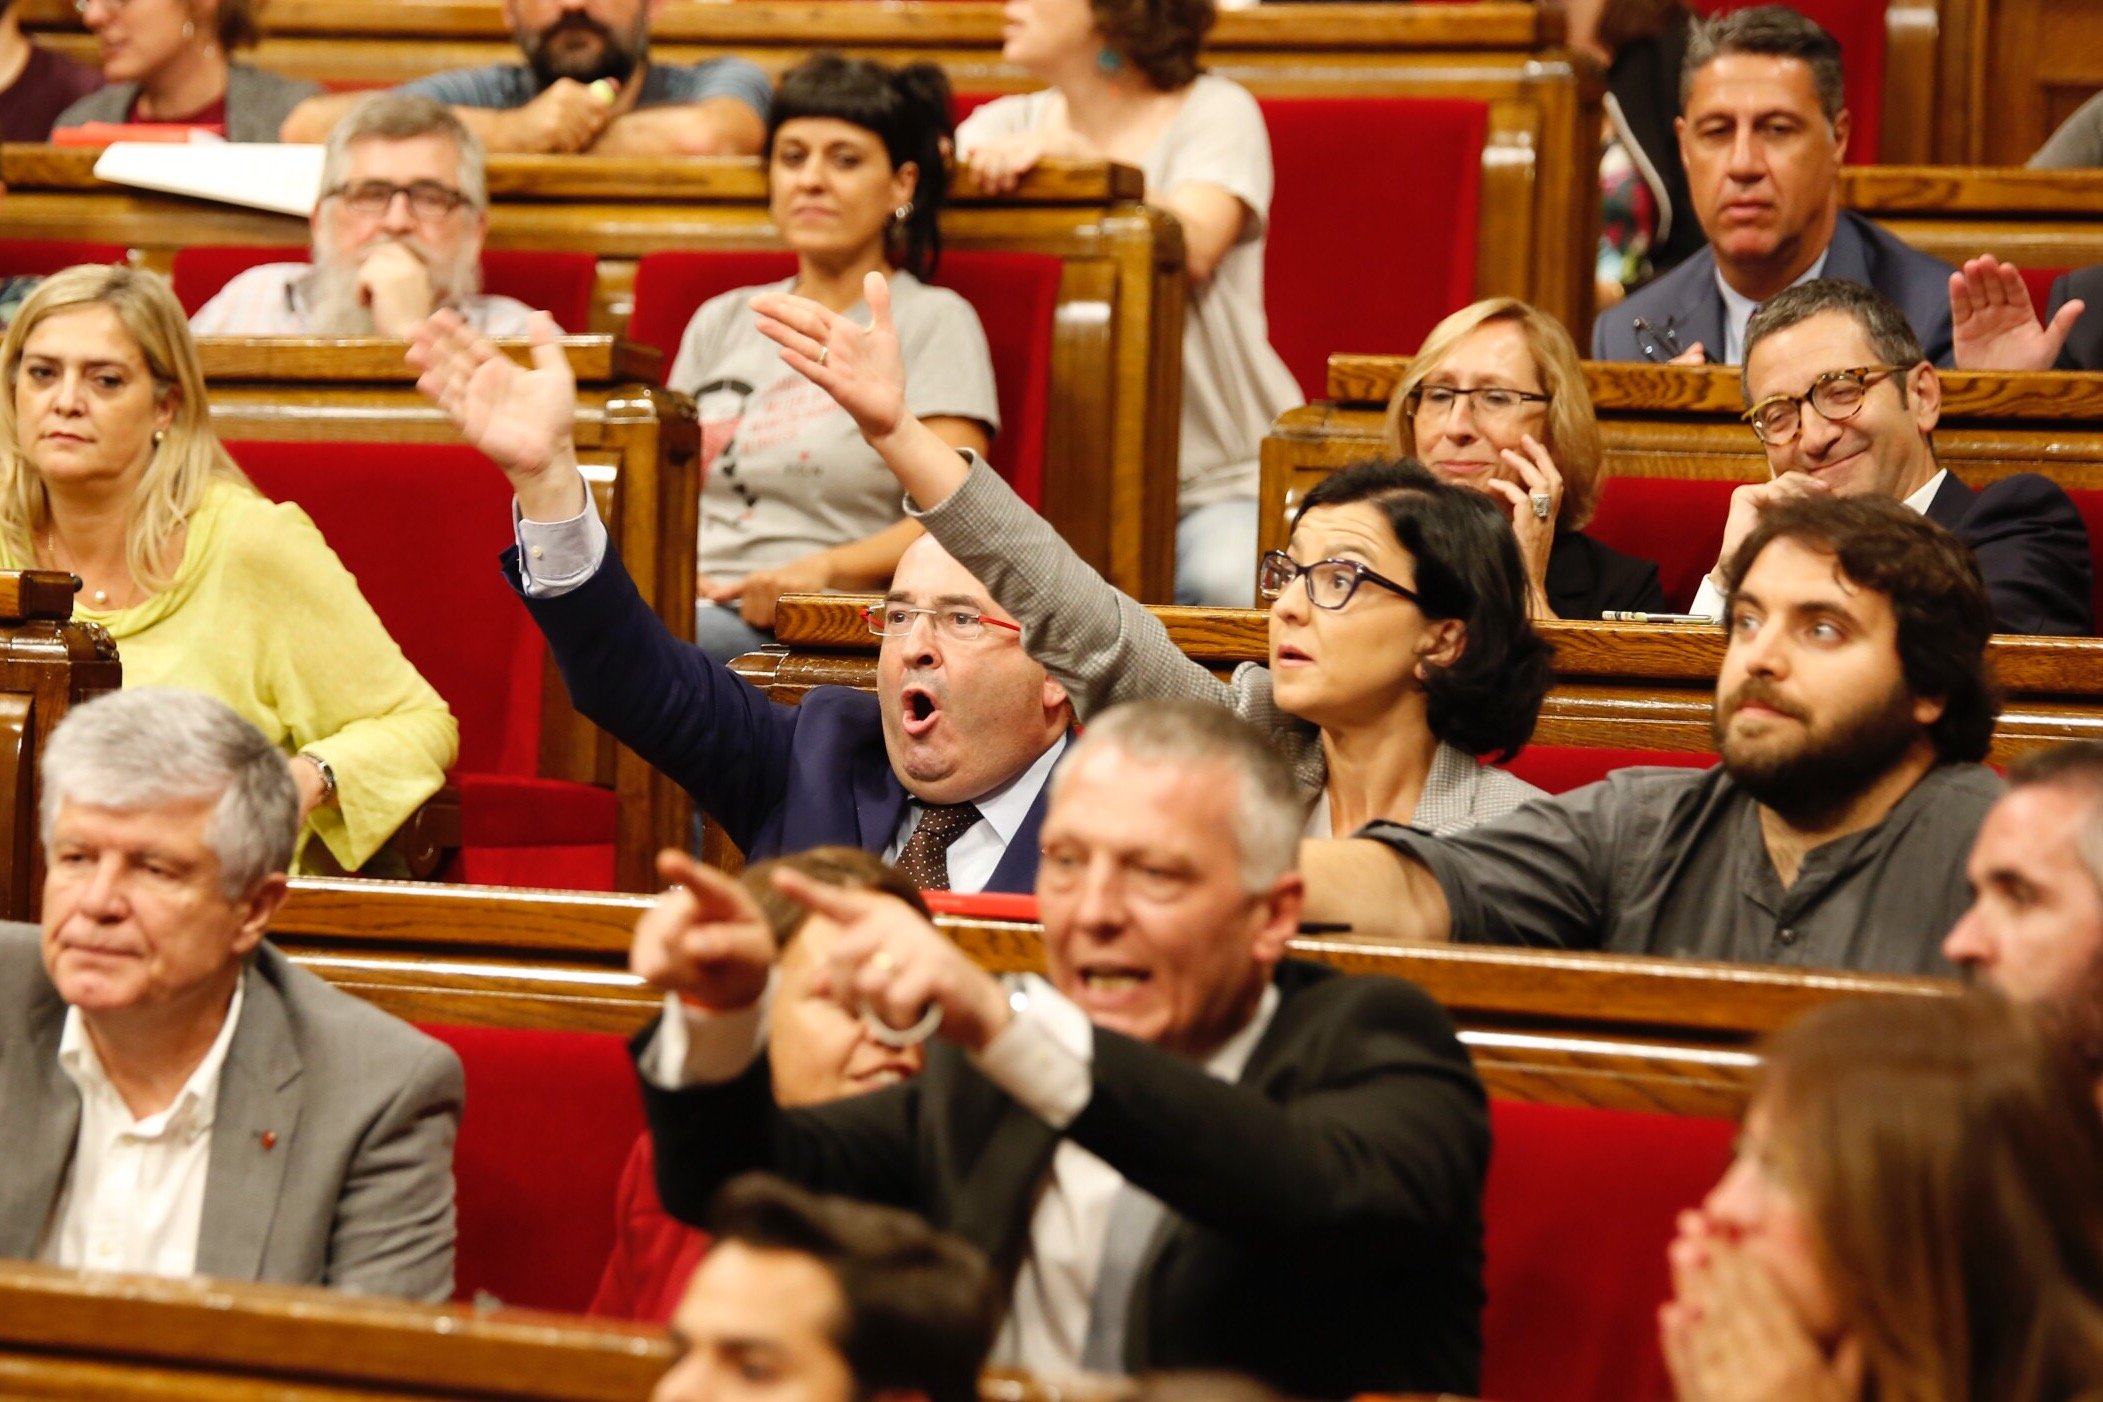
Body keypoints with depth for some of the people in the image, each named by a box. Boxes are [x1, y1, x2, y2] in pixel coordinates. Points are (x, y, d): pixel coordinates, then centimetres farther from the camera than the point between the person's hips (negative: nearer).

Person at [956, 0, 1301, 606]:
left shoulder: (1217, 112, 0)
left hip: (1221, 480, -3)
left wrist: (1071, 155, -26)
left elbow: (1193, 248, -20)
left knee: (1228, 579, -36)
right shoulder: (1008, 125, 13)